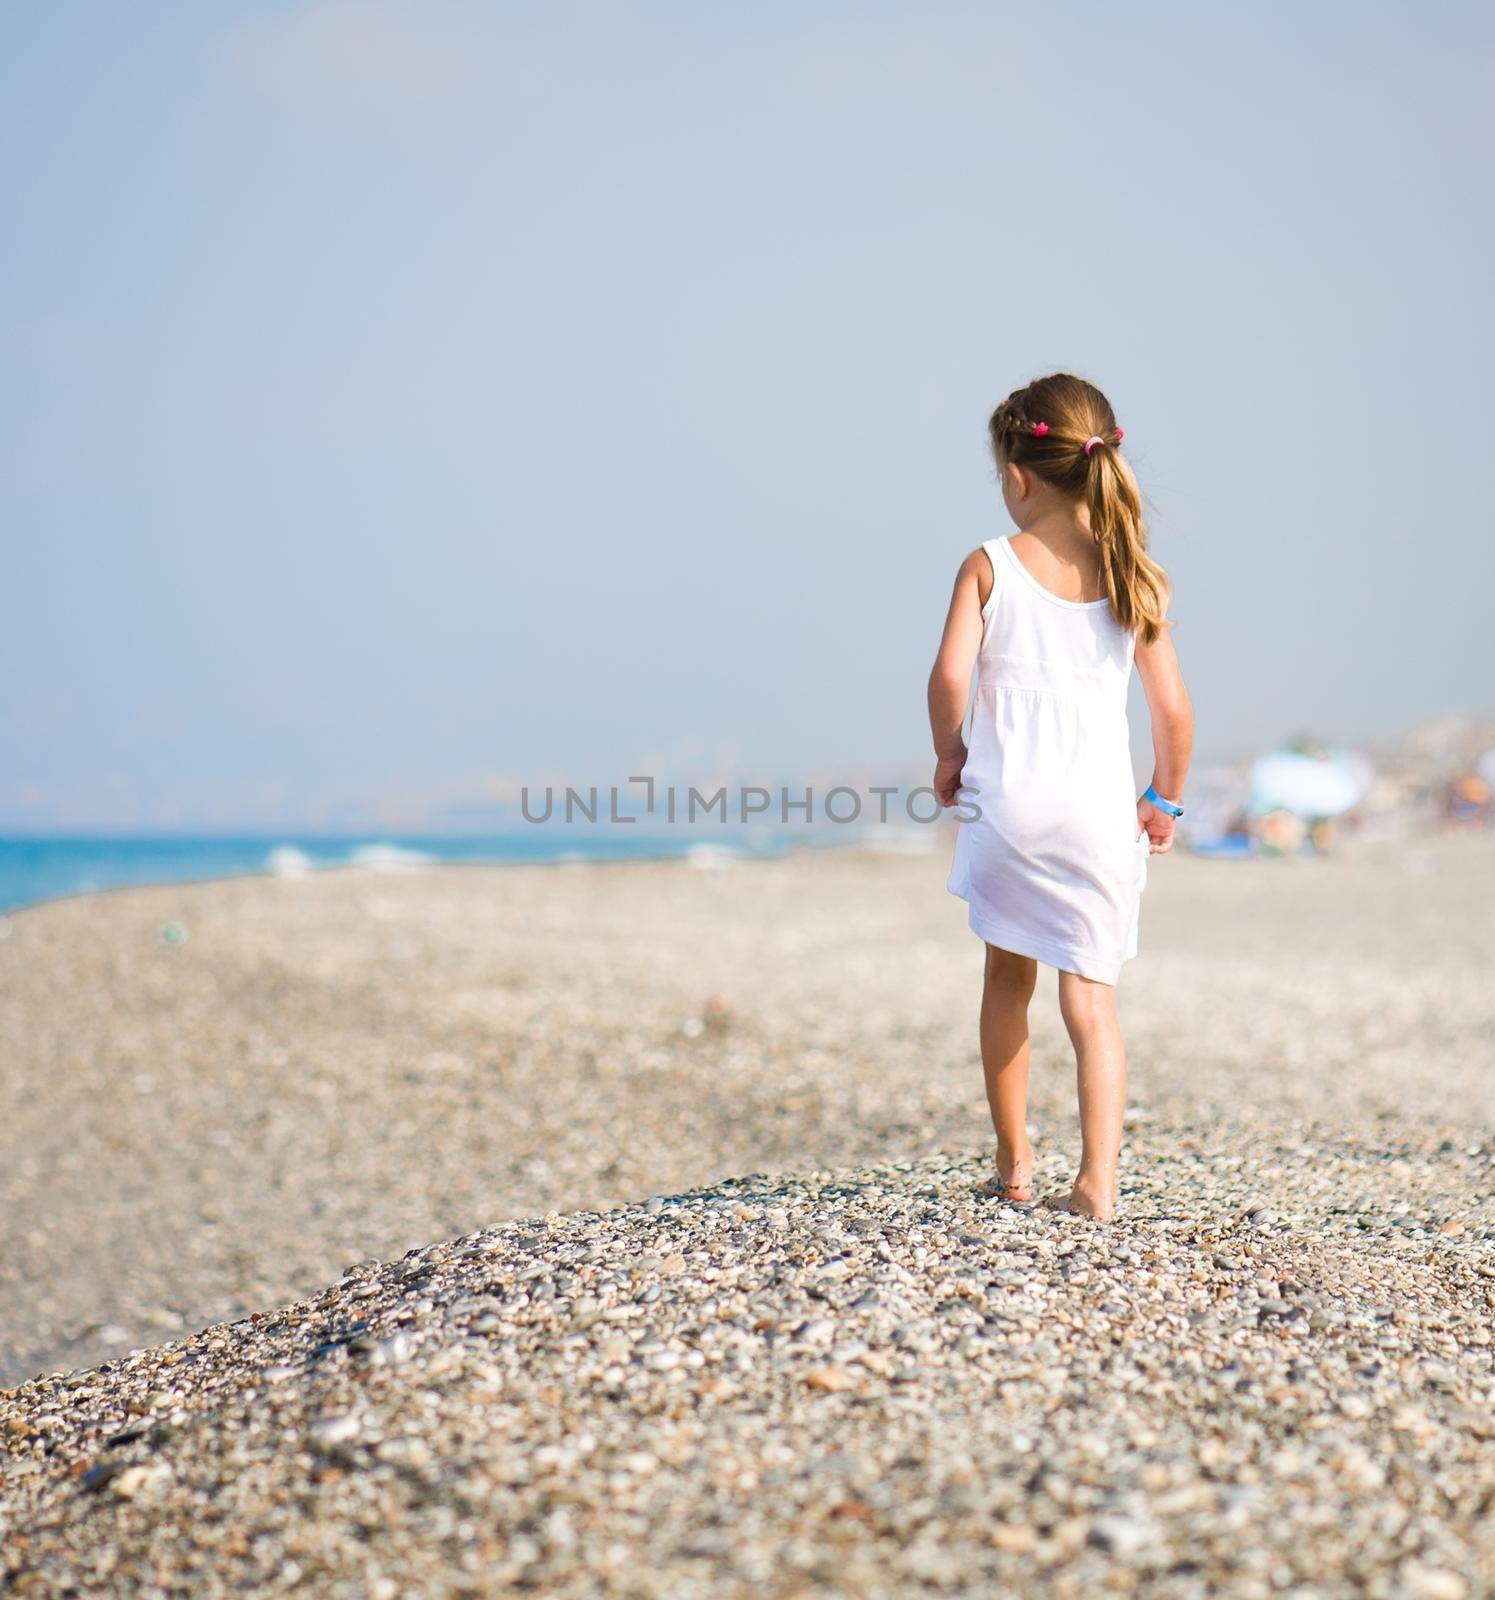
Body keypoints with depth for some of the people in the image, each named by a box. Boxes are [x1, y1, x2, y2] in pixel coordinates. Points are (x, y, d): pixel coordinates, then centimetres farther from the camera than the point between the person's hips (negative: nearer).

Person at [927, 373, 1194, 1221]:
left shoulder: (990, 566, -4)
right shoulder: (1134, 577, 1)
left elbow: (950, 676, -15)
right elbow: (1173, 706, 0)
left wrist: (950, 752, 4)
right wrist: (1166, 801, 14)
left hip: (1007, 799, 0)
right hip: (1101, 806, 1)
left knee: (1009, 974, 18)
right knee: (1092, 992, 5)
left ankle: (1014, 1165, 27)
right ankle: (1098, 1182, -5)